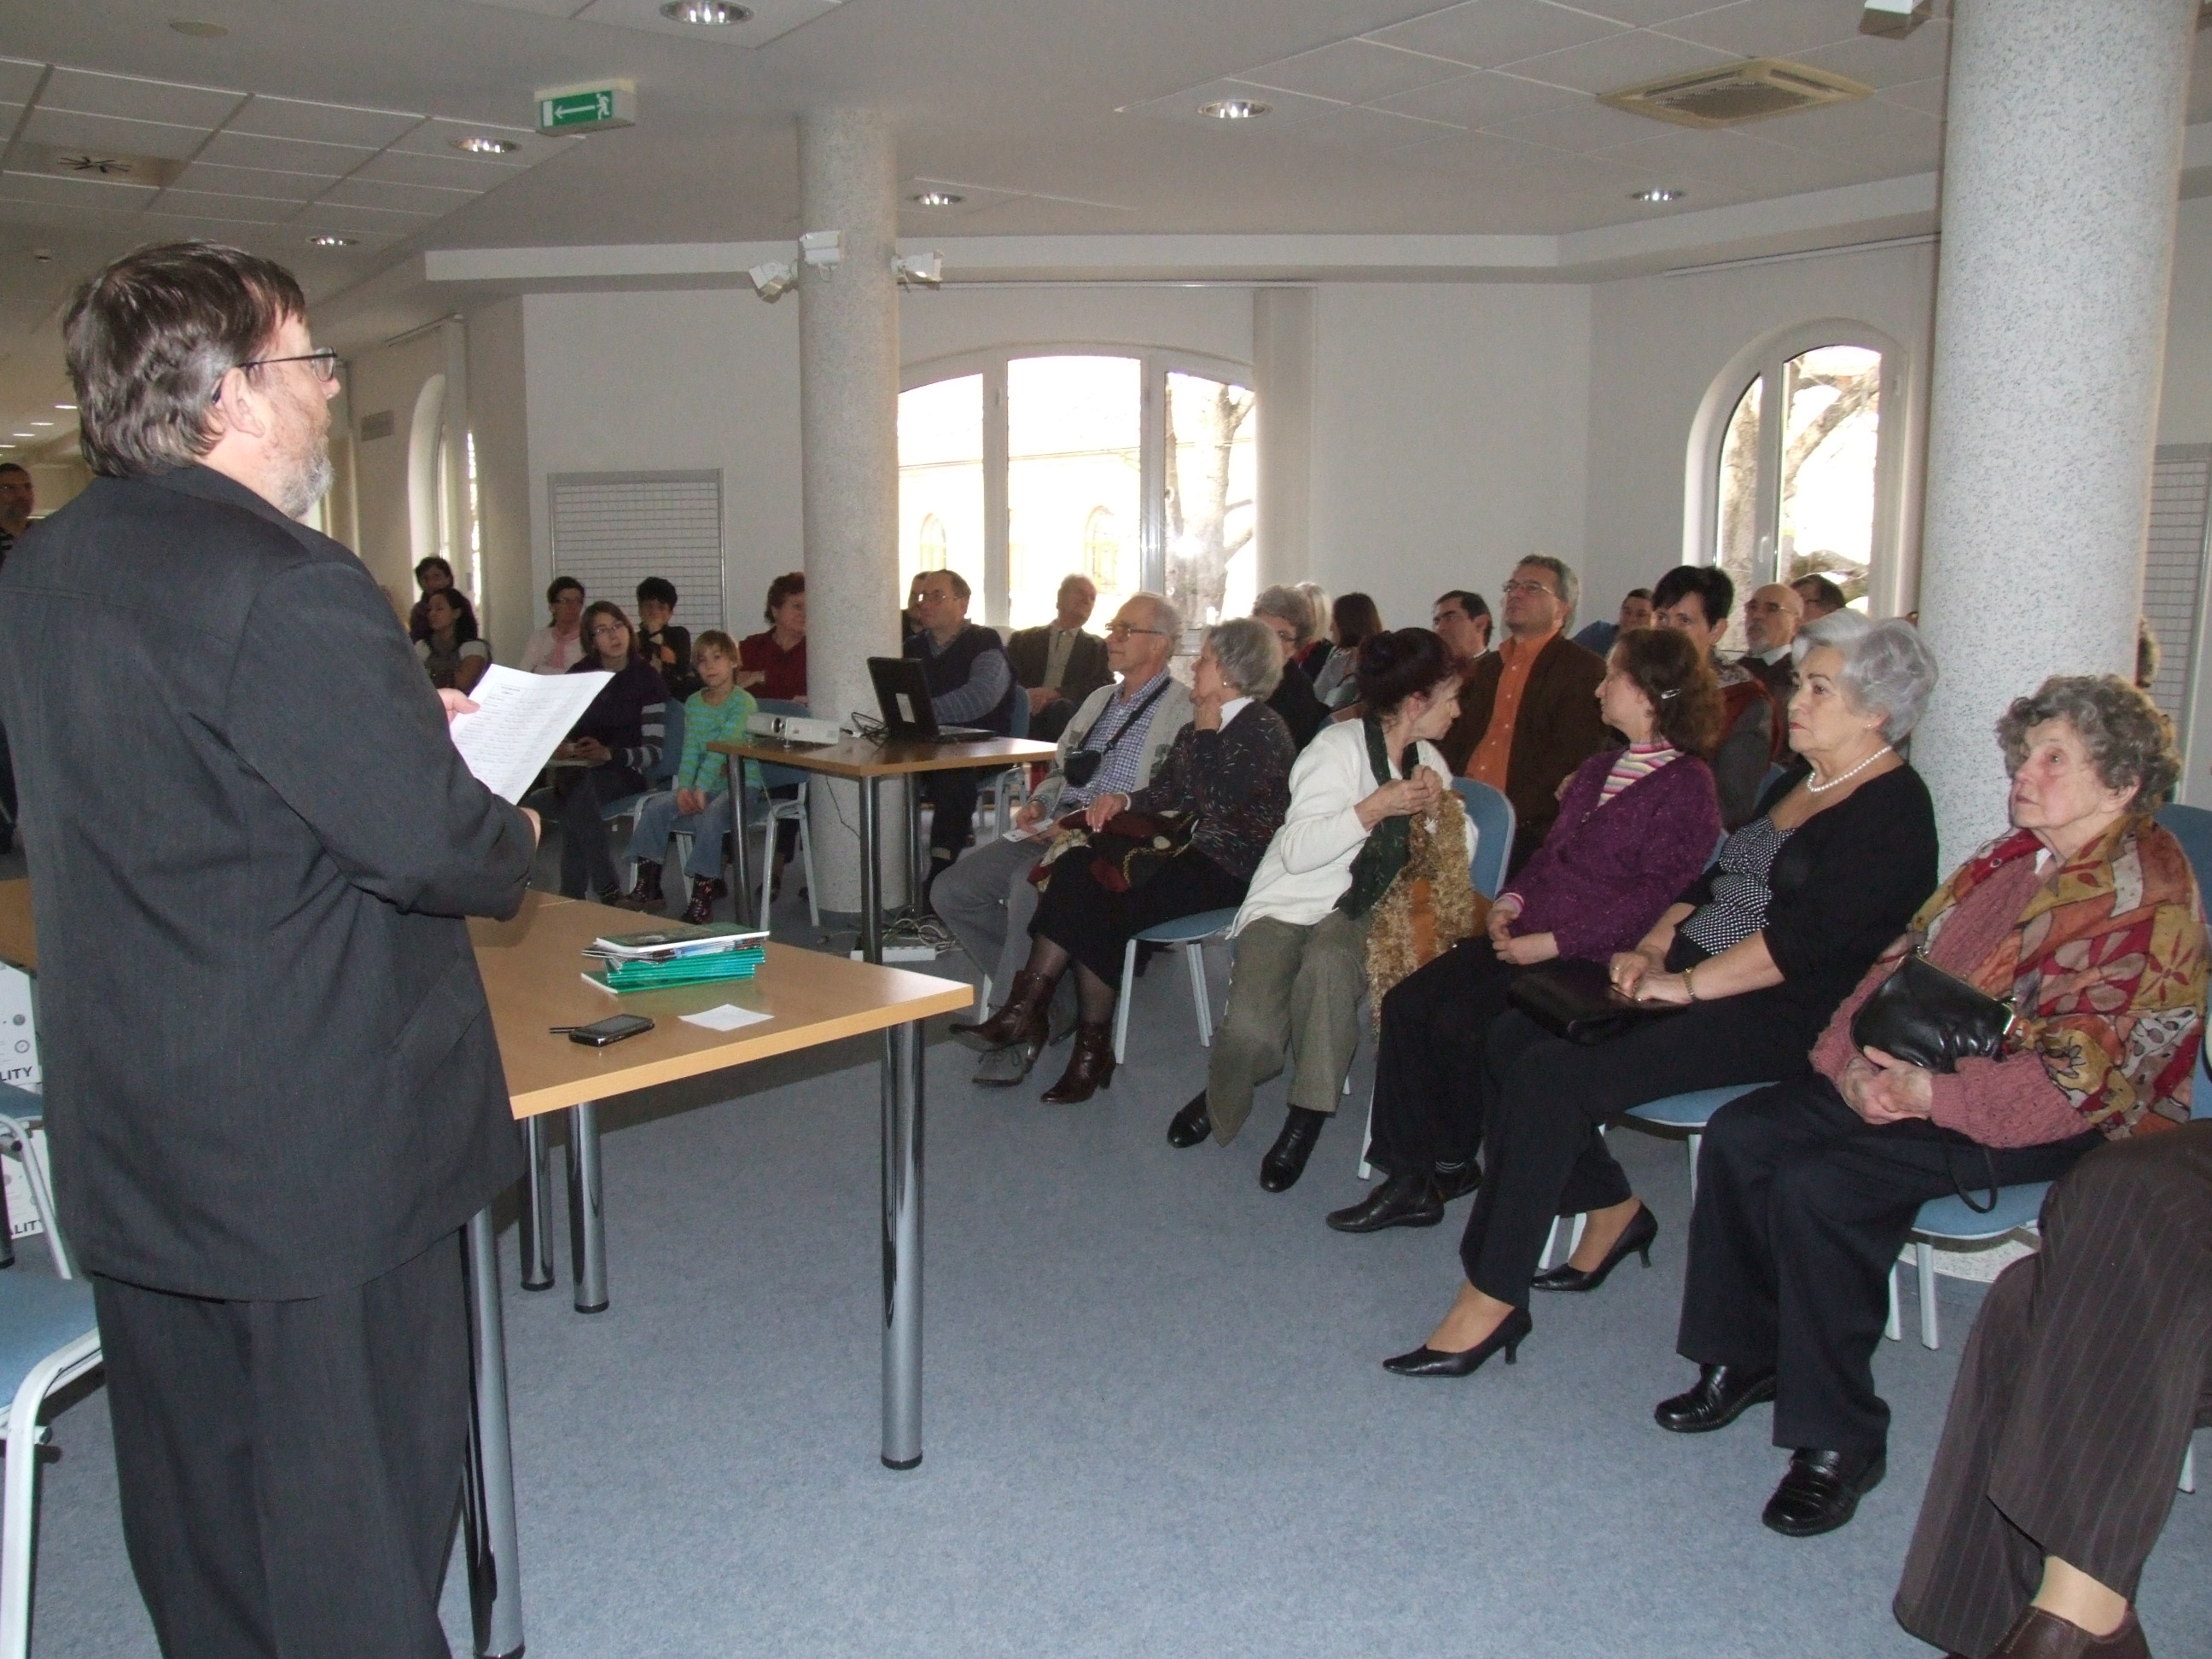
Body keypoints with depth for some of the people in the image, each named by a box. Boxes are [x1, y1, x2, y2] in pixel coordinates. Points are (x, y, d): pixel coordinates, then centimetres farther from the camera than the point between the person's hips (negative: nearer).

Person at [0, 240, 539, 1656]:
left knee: (195, 1500, 23)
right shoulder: (287, 587, -23)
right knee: (357, 1504, 8)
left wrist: (397, 717, 12)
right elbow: (427, 843, -25)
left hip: (128, 1129, 9)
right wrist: (512, 841, -3)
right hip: (320, 1142, -9)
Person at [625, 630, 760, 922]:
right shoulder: (693, 703, 11)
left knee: (709, 817, -33)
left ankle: (702, 900, -26)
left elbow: (722, 747, -20)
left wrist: (700, 789, -29)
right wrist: (684, 788, -15)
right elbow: (690, 750, 2)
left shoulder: (743, 703, -9)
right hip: (703, 785, 6)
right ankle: (646, 889, -7)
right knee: (654, 807, -14)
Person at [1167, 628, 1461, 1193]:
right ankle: (1221, 1102, 9)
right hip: (1289, 904, -4)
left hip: (1359, 912, 4)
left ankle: (1306, 1121, -19)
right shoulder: (1340, 746, -10)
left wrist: (1441, 811, -5)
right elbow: (1299, 850, -19)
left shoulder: (1426, 759, 11)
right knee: (1252, 1029, -29)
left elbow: (1456, 856, 14)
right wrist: (1375, 808, -24)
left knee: (1329, 960, -37)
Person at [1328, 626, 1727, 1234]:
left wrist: (1554, 942, -20)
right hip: (1526, 936, 8)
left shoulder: (1686, 784, -7)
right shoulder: (1598, 769, 20)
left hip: (1588, 959, -8)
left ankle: (1451, 1164, 1)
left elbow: (1656, 897, -16)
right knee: (1406, 1003, -12)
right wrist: (1512, 899, 2)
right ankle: (1410, 1178, -9)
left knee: (1459, 1022, -24)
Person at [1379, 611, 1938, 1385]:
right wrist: (1653, 946, 3)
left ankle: (1492, 1300, -18)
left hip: (1776, 1015, -9)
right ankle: (1611, 1210, 10)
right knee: (1512, 1038, -8)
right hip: (1691, 978, 9)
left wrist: (1686, 984, -21)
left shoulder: (1893, 809, -10)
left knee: (1554, 1075, -26)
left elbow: (1807, 937, -21)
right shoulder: (1797, 782, 18)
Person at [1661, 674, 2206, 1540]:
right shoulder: (2014, 855, 11)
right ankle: (1743, 1358, 8)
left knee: (1819, 1183, -28)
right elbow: (1907, 956, 9)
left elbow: (2077, 1078, -22)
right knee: (1739, 1133, -9)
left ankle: (1838, 1442, -13)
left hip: (2058, 1131, -8)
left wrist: (1931, 1095, -29)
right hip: (1916, 1074, 8)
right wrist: (1858, 1060, -8)